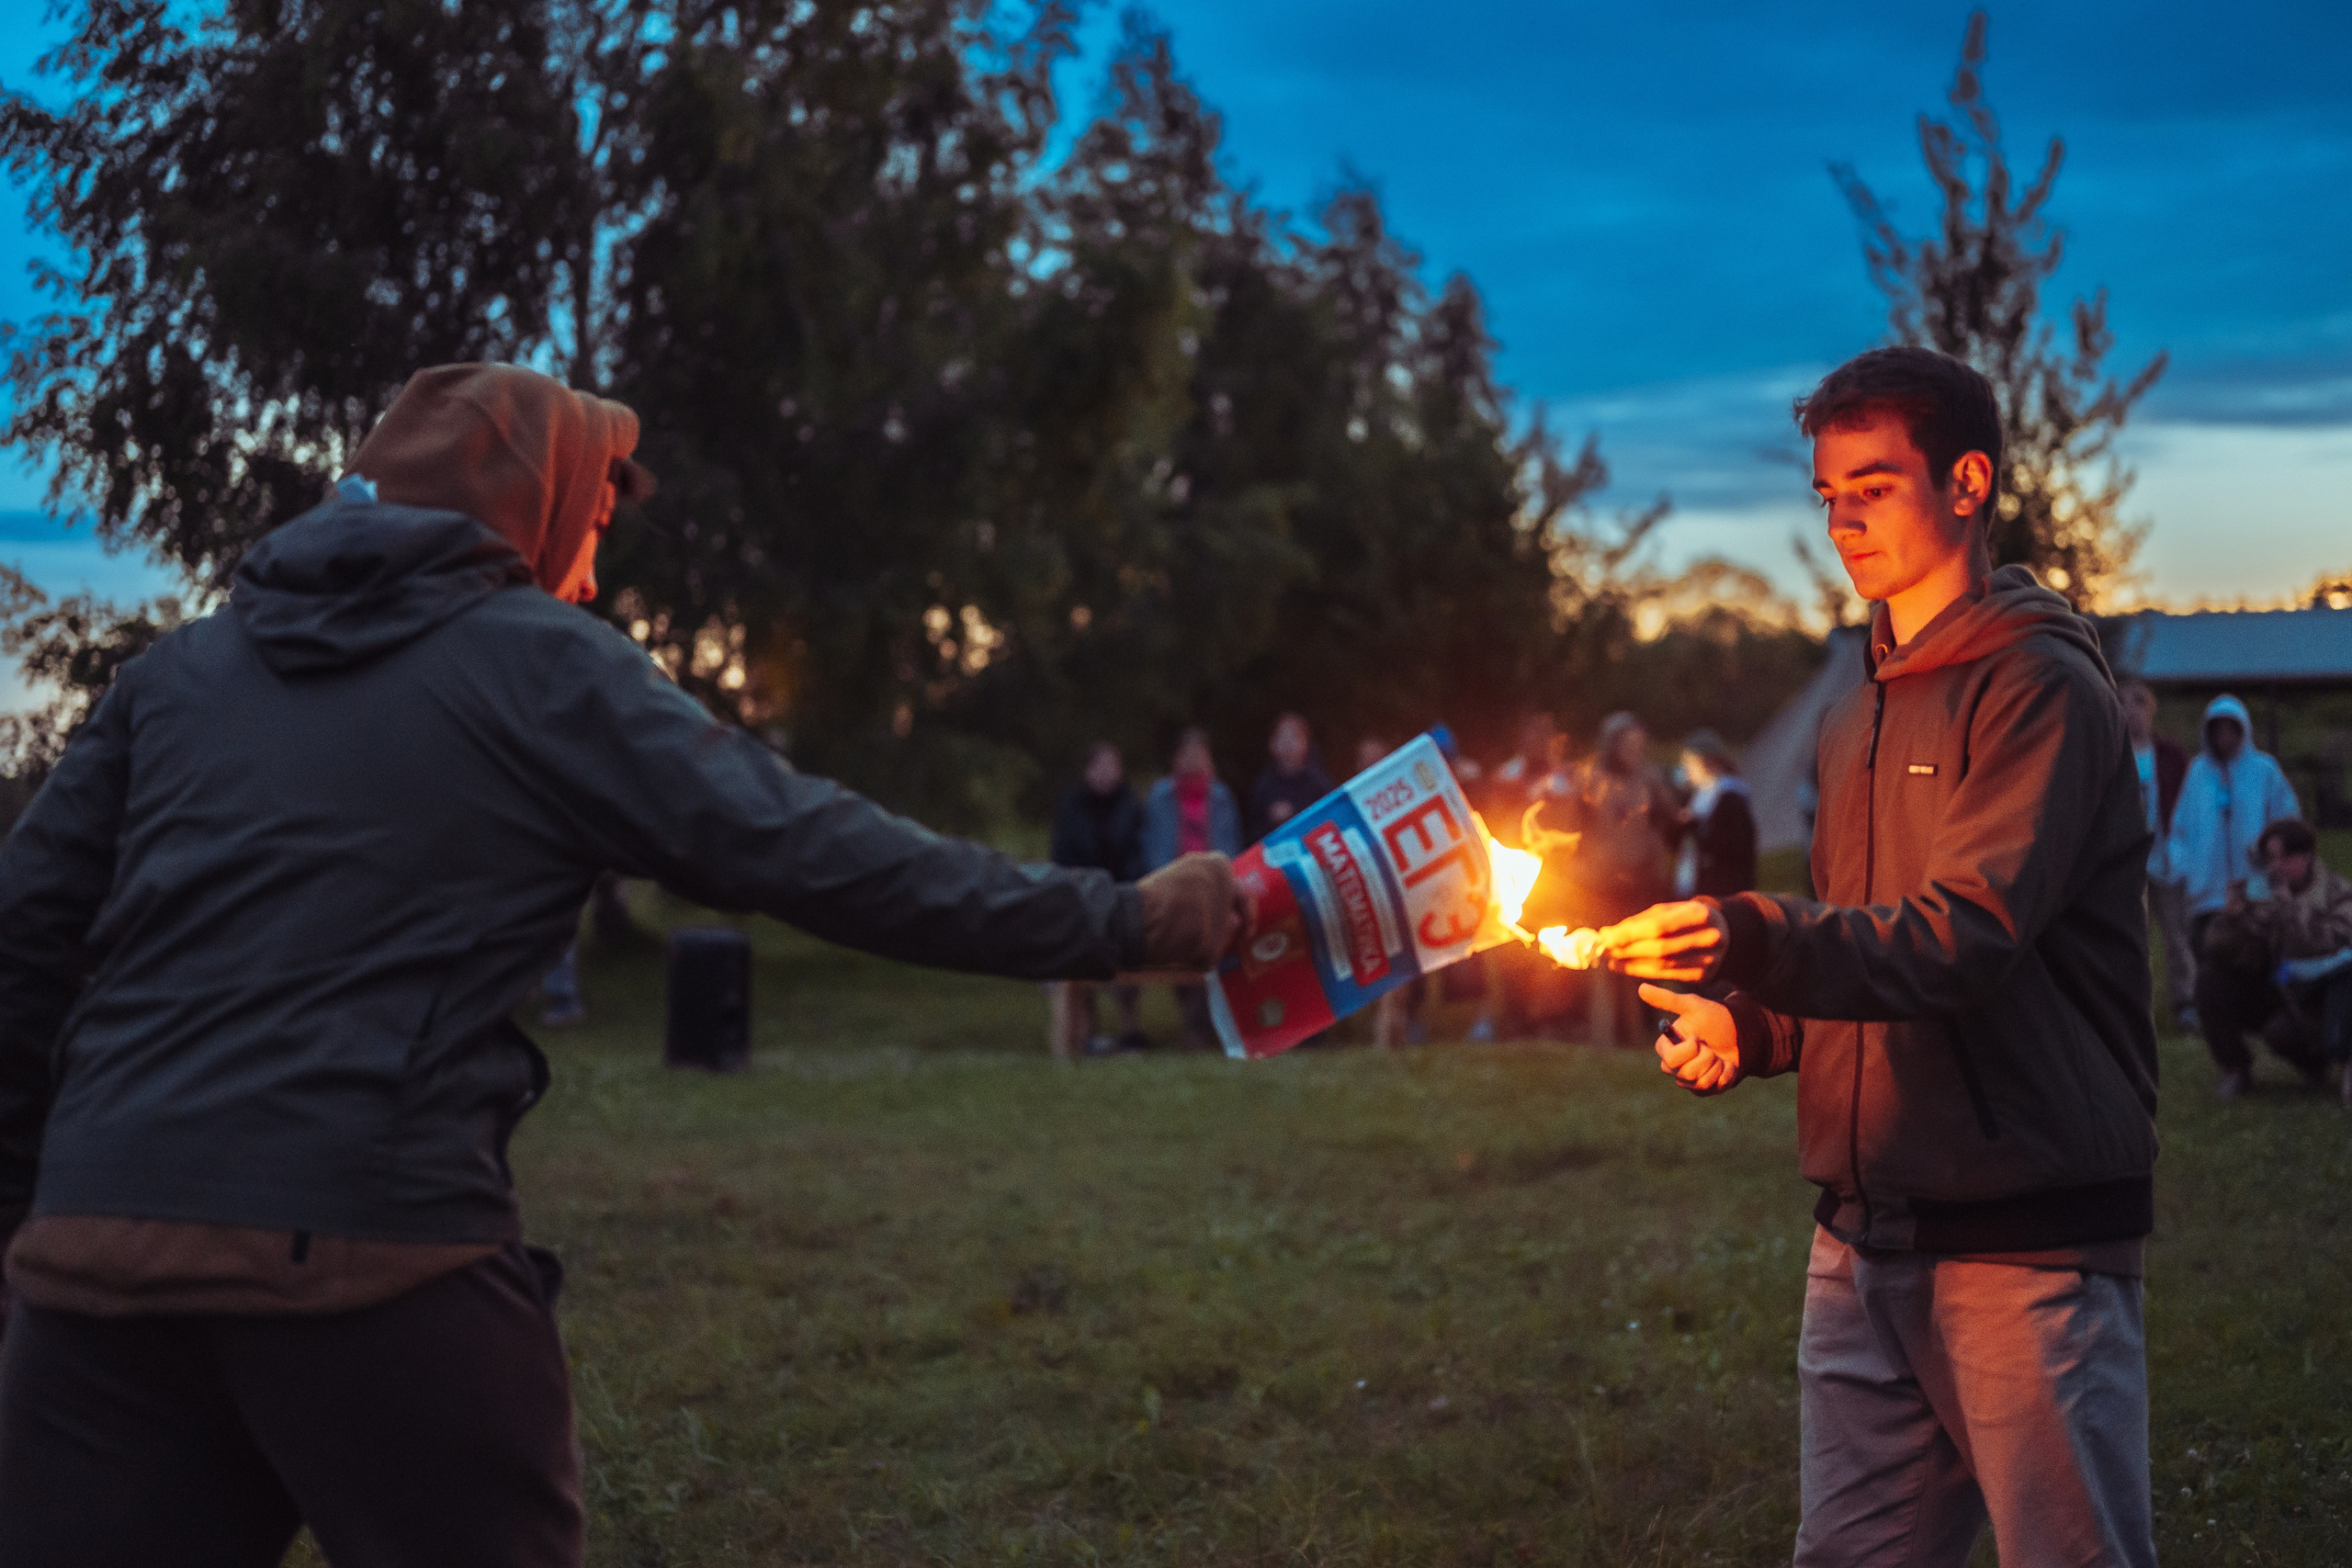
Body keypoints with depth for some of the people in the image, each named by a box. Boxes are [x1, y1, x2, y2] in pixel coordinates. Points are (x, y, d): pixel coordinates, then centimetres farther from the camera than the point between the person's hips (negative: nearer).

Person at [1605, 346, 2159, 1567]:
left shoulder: (2039, 687, -8)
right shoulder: (1859, 716, 18)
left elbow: (1969, 933, -21)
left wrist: (1760, 940, -33)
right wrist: (1748, 1024, 5)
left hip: (2026, 1229, -8)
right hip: (1865, 1235, 8)